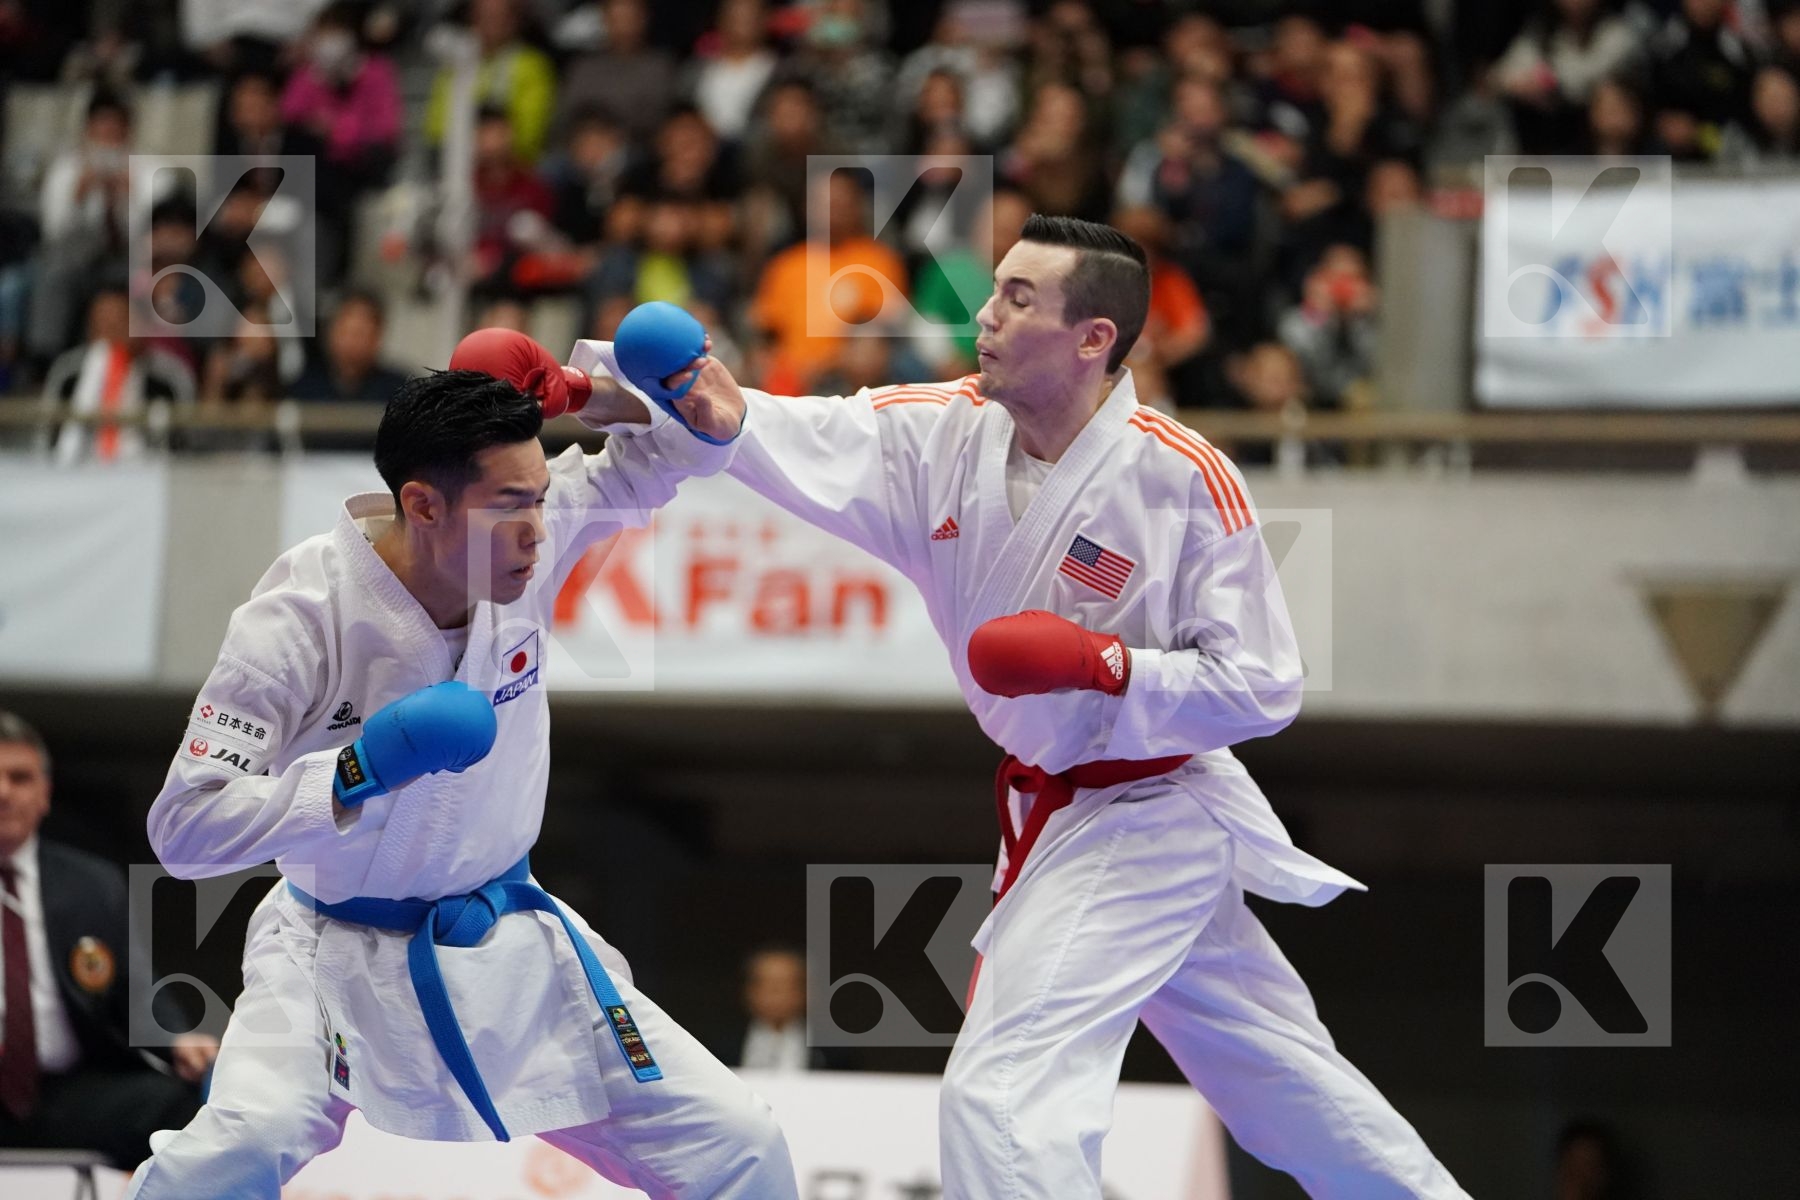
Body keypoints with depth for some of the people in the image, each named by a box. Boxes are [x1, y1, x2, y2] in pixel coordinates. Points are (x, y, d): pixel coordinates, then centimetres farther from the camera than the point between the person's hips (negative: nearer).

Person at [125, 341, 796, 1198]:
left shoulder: (529, 540, -12)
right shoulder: (299, 618, -25)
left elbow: (638, 465, 9)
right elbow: (183, 827, -25)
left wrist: (704, 418, -15)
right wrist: (362, 771, -37)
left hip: (511, 944, 5)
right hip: (342, 955, -5)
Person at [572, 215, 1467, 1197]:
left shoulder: (1185, 481, -22)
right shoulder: (951, 433, -6)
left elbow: (1261, 688, -17)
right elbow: (818, 446, -20)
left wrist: (1101, 664, -29)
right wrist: (718, 406, -40)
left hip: (1144, 817, -7)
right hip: (1053, 811, 7)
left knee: (1000, 1098, -16)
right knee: (1277, 1072, 21)